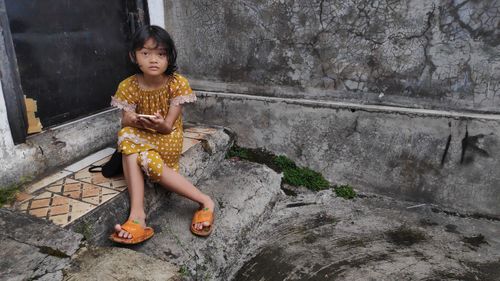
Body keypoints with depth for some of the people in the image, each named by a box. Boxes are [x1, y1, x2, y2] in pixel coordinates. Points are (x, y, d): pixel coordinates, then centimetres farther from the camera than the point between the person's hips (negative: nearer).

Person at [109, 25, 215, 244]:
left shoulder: (177, 83, -13)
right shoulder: (128, 86, -7)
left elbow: (168, 126, -15)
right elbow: (125, 122, -10)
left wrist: (160, 124, -40)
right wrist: (134, 121, -35)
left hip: (168, 138, -3)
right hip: (142, 139, 3)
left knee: (146, 159, -34)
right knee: (125, 137, -32)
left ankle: (204, 201, -24)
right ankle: (137, 213, -37)